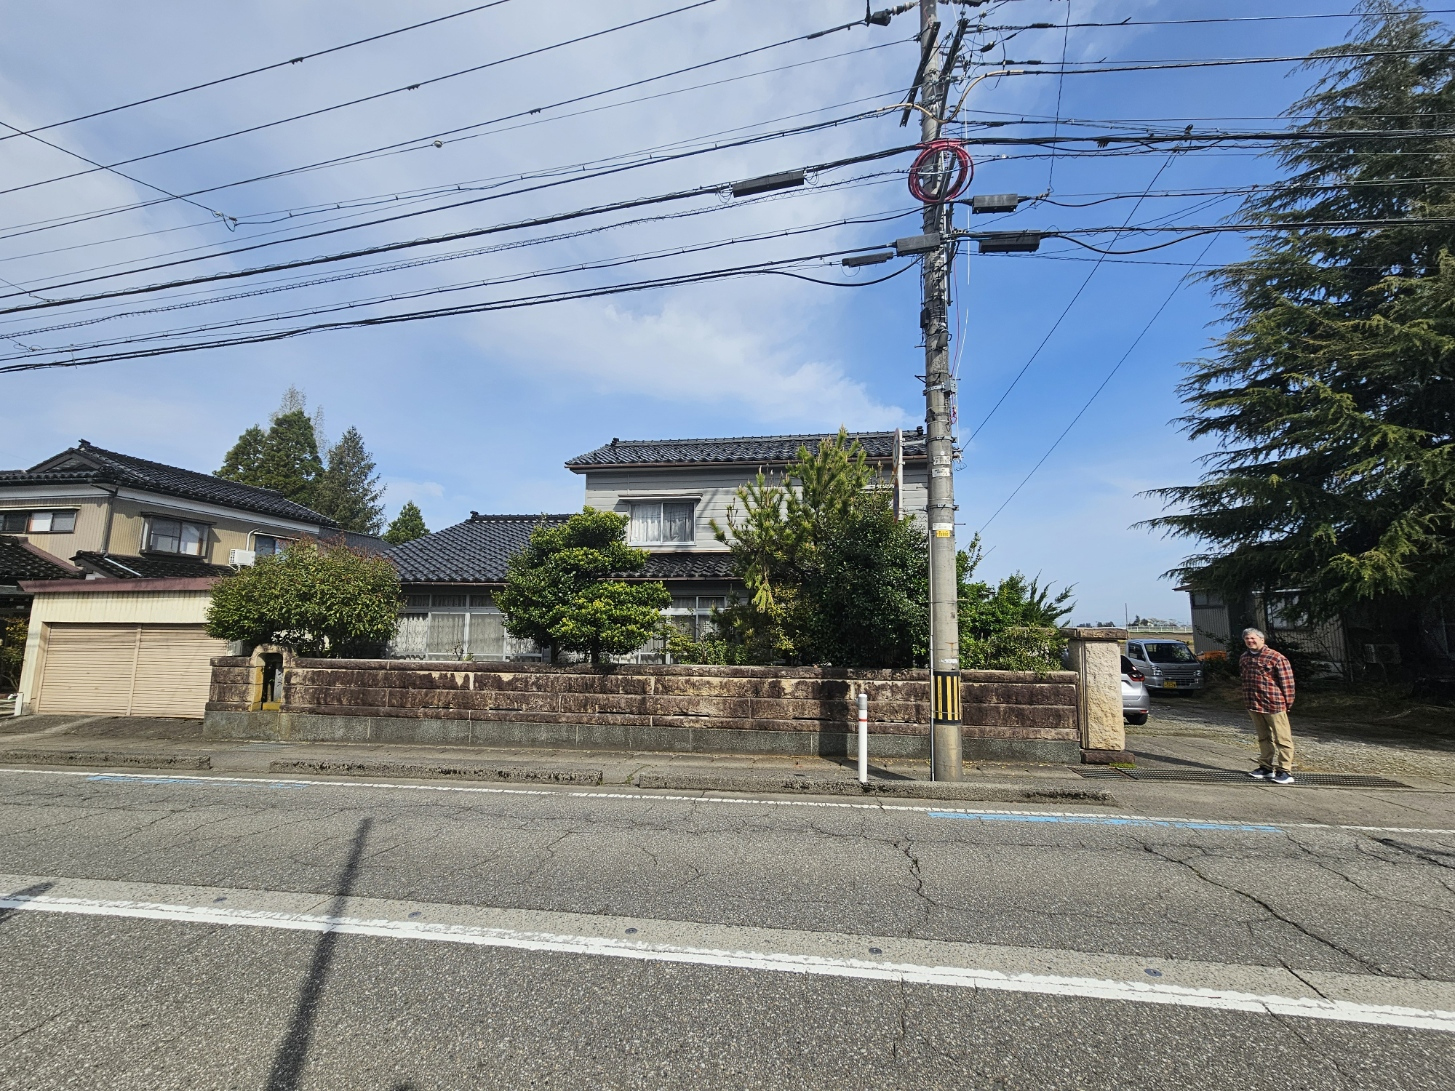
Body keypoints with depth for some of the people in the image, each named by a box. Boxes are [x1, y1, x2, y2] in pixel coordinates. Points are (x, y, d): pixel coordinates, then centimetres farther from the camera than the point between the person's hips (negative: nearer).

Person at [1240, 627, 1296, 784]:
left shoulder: (1277, 658, -11)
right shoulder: (1244, 658, 11)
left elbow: (1287, 682, -9)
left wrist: (1288, 703, -8)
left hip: (1274, 705, -7)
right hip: (1253, 706, 7)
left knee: (1282, 739, 0)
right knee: (1263, 738, 17)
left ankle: (1285, 772, 5)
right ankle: (1266, 767, 26)